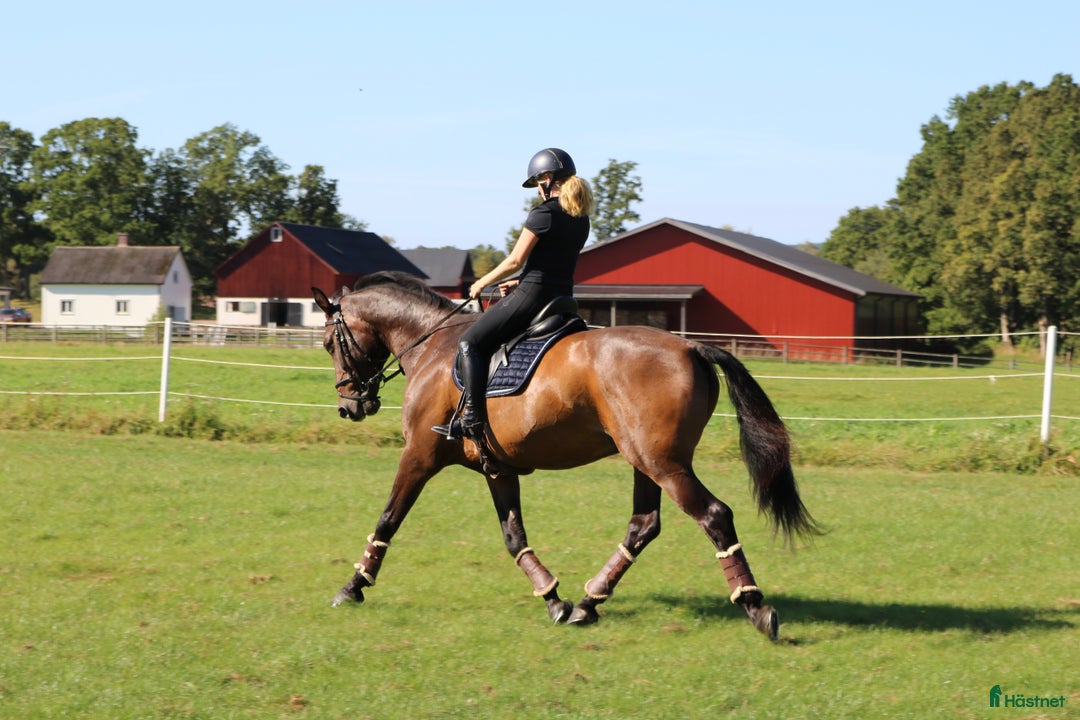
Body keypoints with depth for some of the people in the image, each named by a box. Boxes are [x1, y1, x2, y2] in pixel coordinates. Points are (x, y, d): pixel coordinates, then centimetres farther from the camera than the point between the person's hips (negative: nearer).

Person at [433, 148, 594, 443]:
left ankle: (473, 420, -13)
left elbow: (515, 261, -13)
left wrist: (483, 282, 2)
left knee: (470, 343, -4)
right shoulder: (581, 220, 12)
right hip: (563, 297, 9)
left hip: (533, 294, -9)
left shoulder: (544, 213, -13)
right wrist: (518, 284, 21)